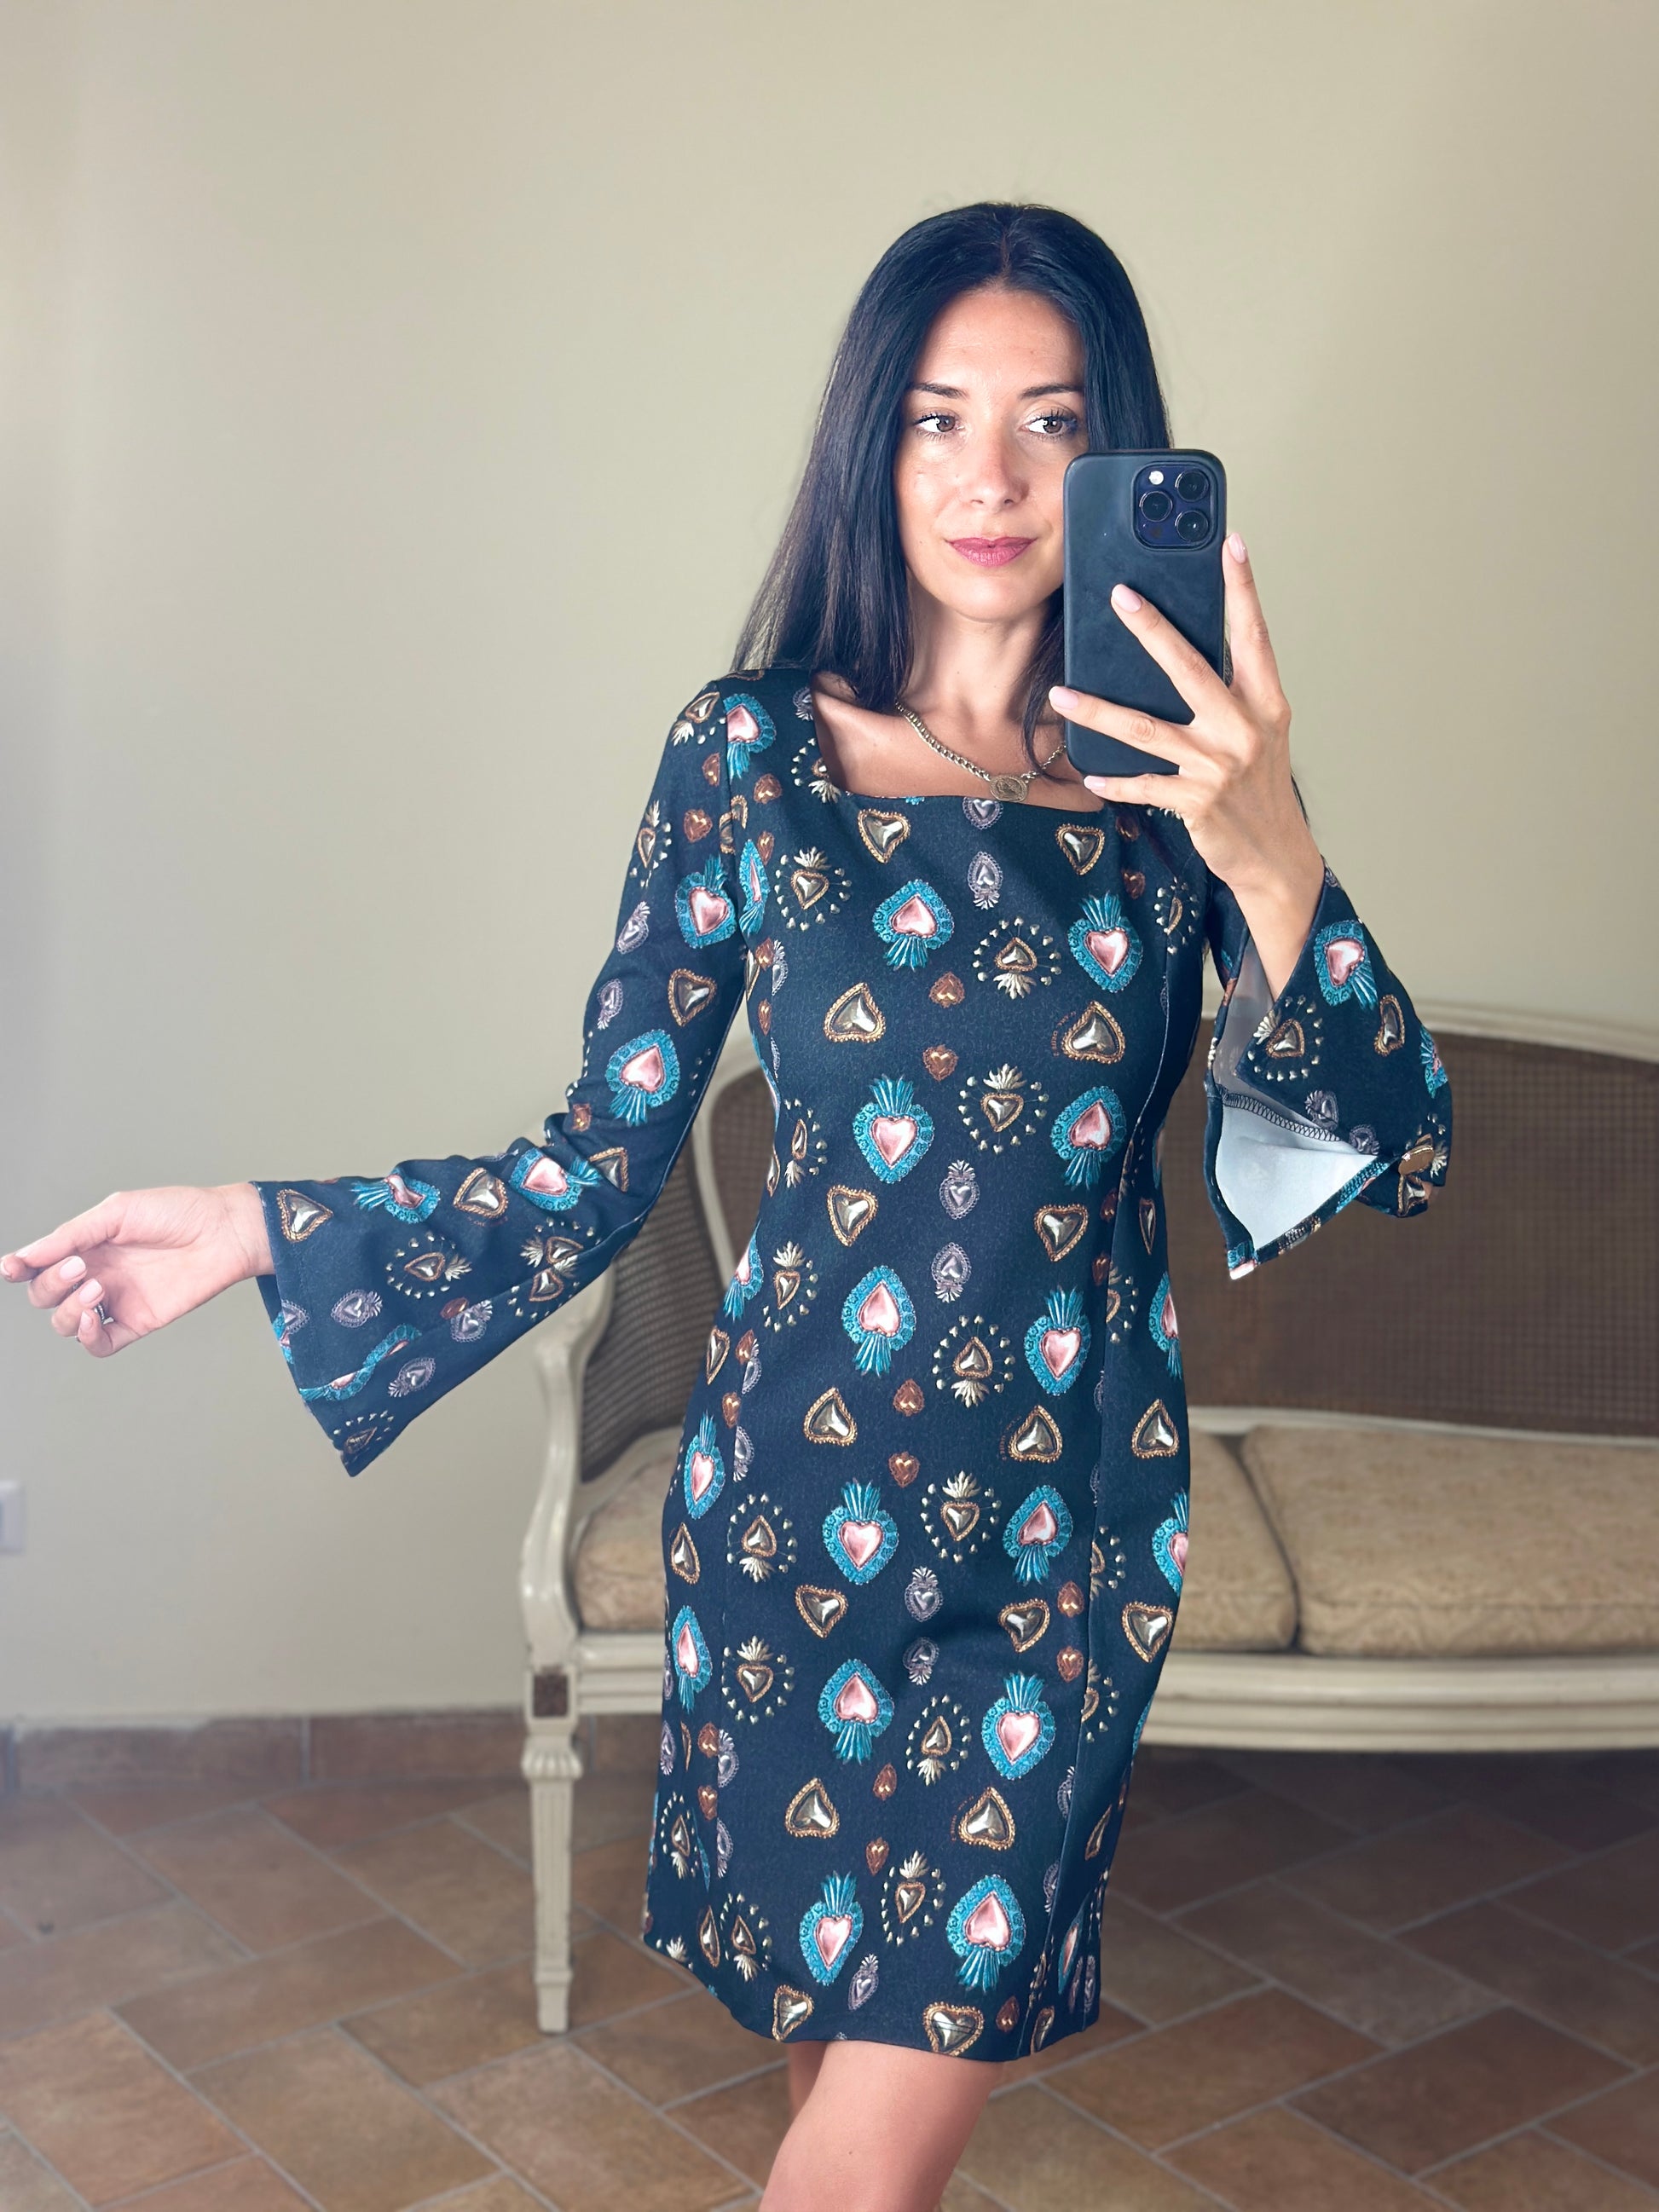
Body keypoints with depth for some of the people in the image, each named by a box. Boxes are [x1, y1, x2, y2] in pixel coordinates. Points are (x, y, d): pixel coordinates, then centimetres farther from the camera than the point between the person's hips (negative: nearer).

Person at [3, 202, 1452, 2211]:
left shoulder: (1179, 771, -1)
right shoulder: (755, 750, -5)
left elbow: (1397, 1152, -7)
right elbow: (602, 1172, -2)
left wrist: (1269, 860, -22)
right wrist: (261, 1225, -6)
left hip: (1072, 1517, 1)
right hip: (801, 1490, 0)